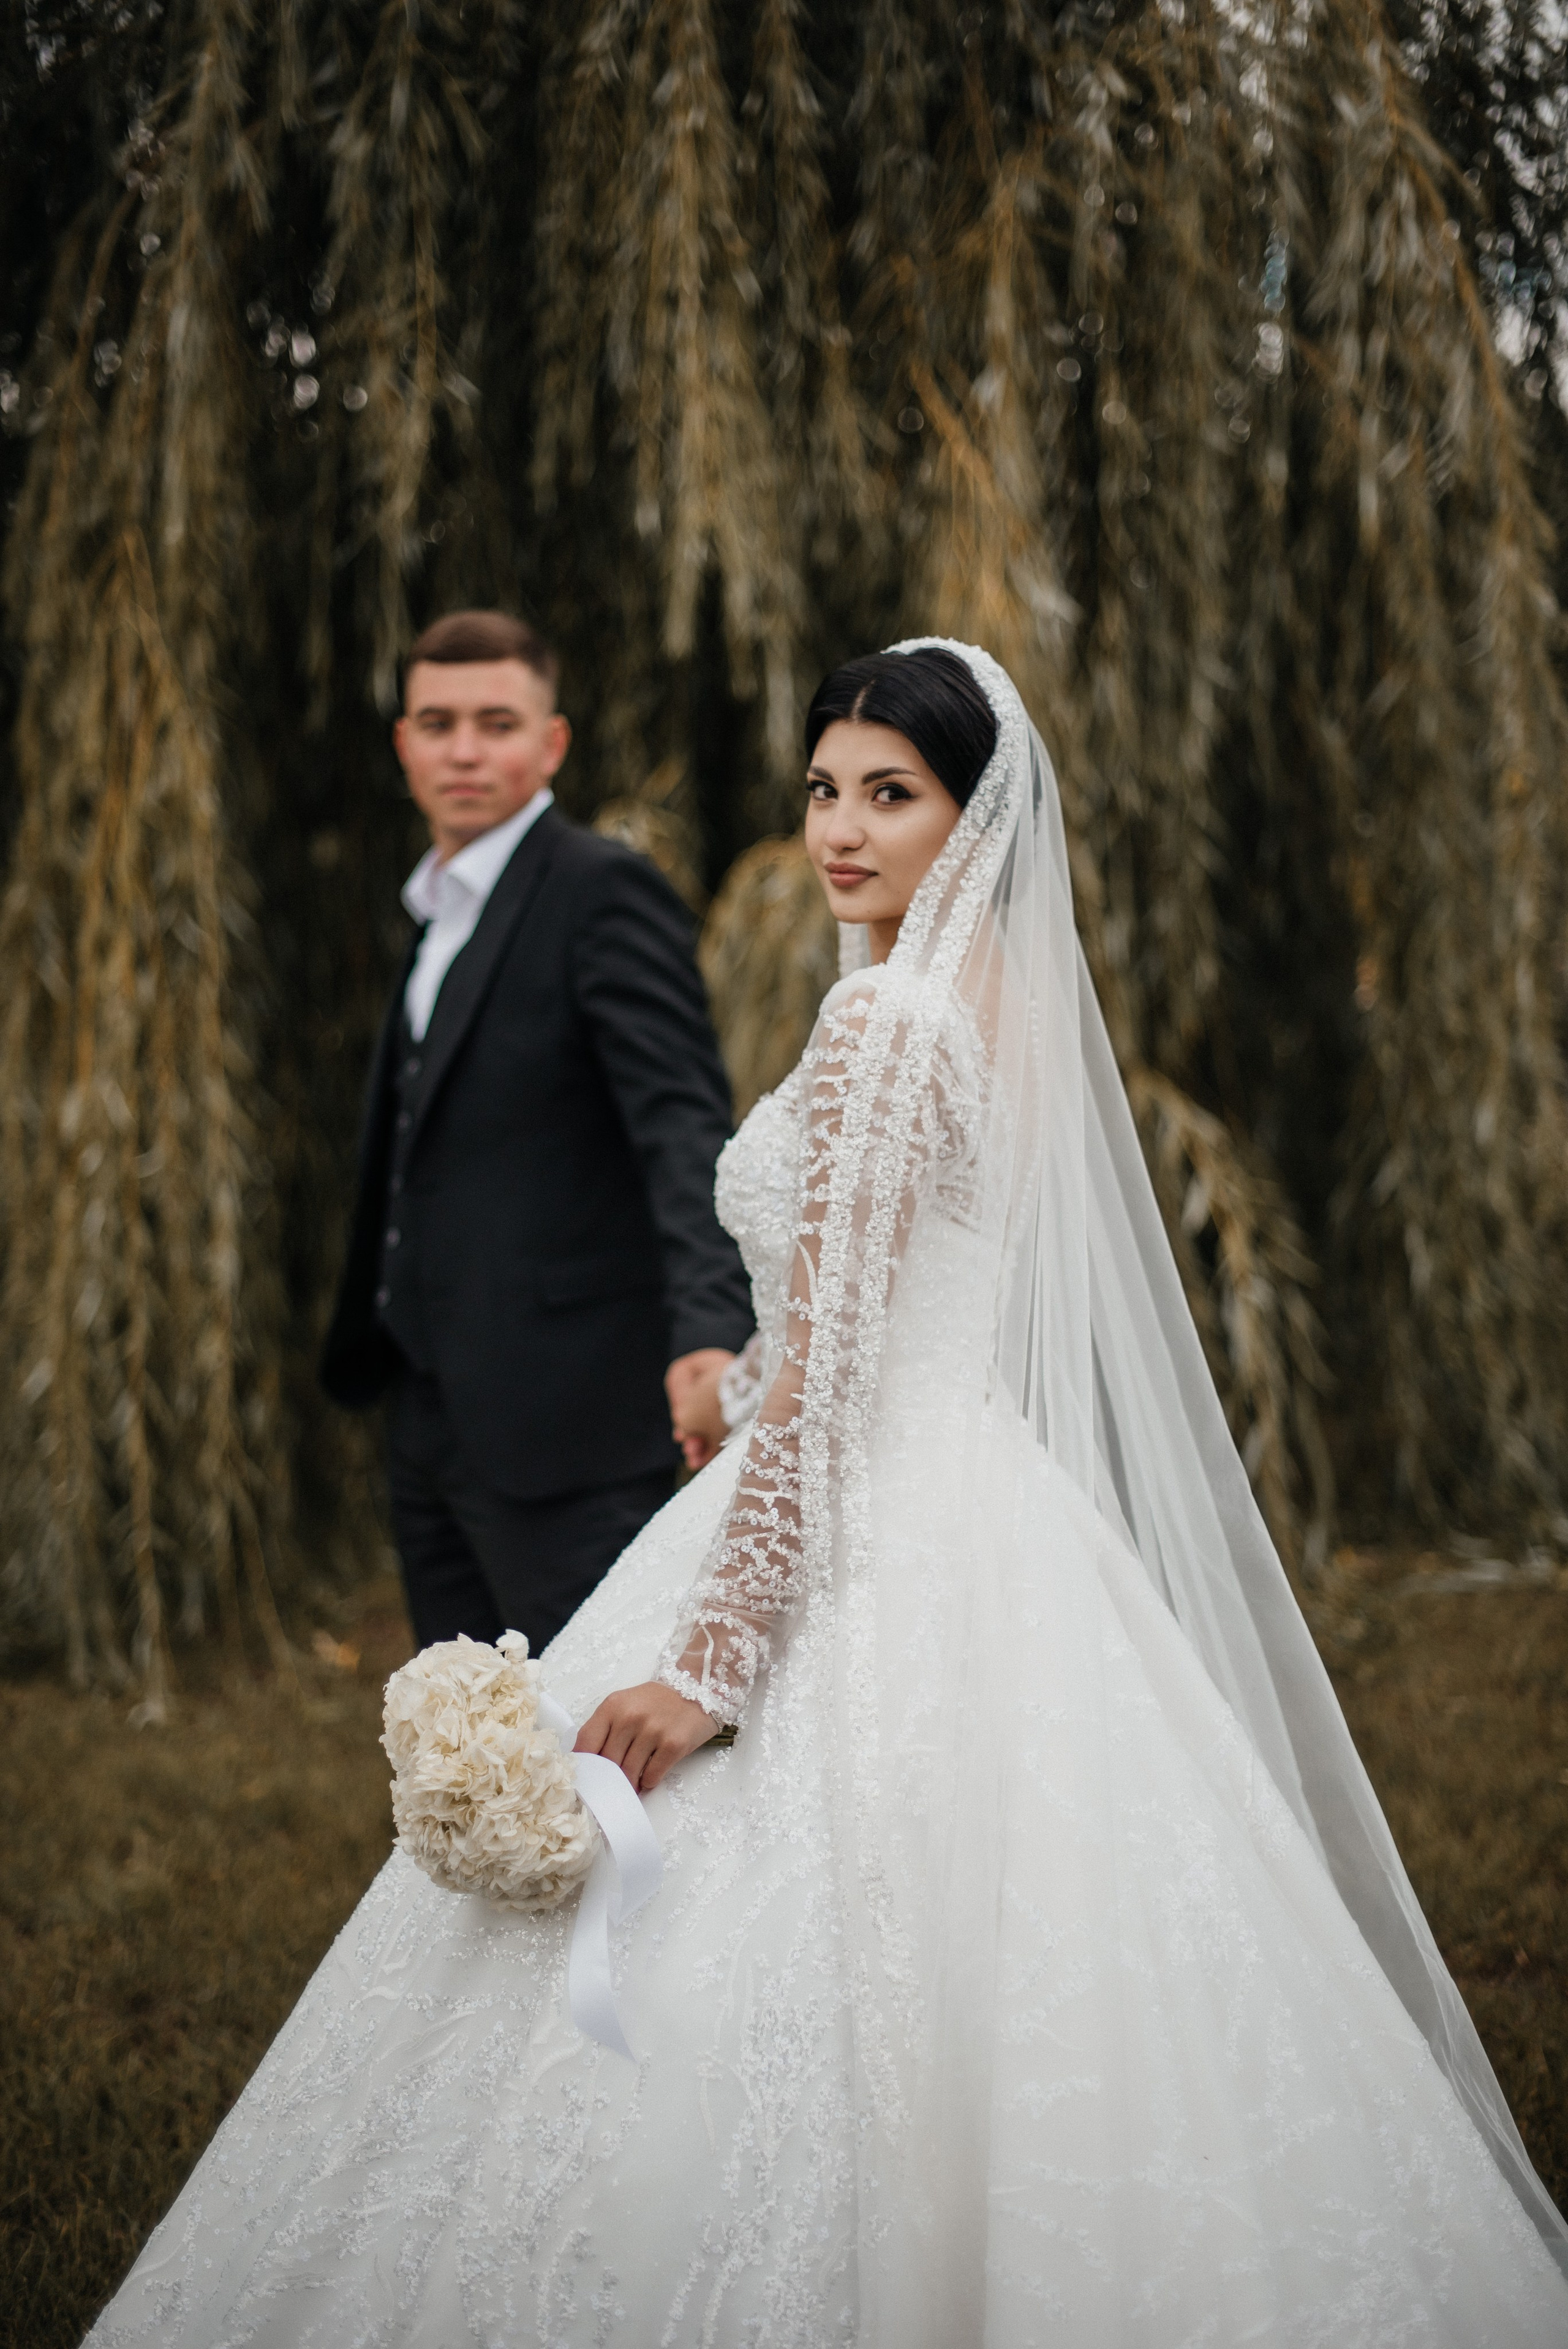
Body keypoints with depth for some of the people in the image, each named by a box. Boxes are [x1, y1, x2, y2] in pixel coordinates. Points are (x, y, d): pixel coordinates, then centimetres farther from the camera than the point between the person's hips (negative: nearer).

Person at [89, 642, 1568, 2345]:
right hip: (994, 1529, 9)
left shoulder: (885, 1017, -16)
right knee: (984, 1990, 14)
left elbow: (823, 1369, -20)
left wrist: (713, 1656, -20)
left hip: (859, 1547, -9)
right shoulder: (1020, 1004, 11)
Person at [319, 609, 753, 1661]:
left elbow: (683, 1122, -23)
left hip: (559, 1416, -9)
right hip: (438, 1413, 9)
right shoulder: (442, 912, 17)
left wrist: (711, 1328, -36)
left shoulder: (604, 893, -11)